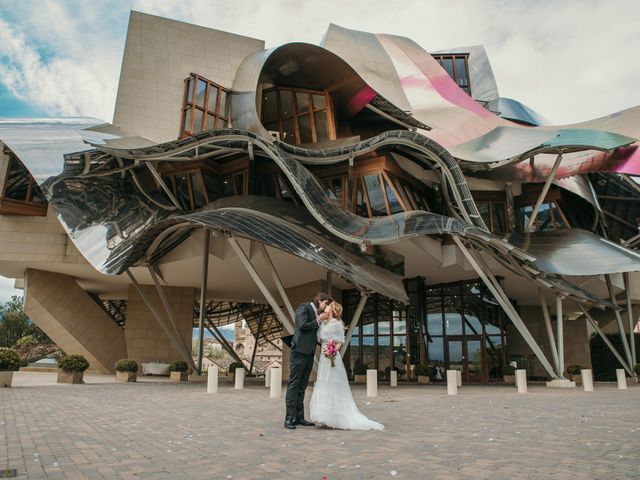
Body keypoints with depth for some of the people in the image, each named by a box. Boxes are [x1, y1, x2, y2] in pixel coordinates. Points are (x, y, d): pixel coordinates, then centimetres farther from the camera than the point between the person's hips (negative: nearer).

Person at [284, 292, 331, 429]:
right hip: (300, 351, -8)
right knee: (294, 385, -5)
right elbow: (303, 325, -18)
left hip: (309, 353, 8)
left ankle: (299, 417, 13)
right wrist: (318, 321, -8)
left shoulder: (317, 314, 19)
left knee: (302, 387, 9)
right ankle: (289, 418, -4)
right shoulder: (304, 308, -3)